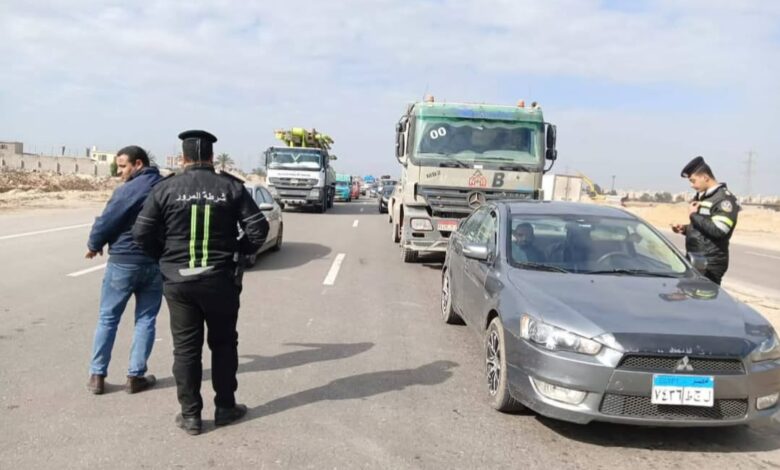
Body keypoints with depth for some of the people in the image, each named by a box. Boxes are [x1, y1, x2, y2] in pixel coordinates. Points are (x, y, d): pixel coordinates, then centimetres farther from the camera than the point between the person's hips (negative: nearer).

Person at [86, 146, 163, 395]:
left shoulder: (128, 190, -13)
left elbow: (106, 222, -11)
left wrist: (94, 245, 7)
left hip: (124, 262, -4)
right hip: (157, 263, 4)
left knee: (107, 318, 9)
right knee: (146, 319, 11)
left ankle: (97, 375, 13)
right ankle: (136, 376, 11)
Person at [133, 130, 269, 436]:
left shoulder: (166, 189, -2)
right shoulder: (231, 187, -2)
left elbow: (142, 234, -4)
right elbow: (258, 228, -7)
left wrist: (165, 256, 11)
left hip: (178, 280, 0)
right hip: (221, 279, 0)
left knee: (186, 348, 9)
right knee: (223, 343, 15)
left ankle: (190, 415, 15)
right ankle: (225, 407, 23)